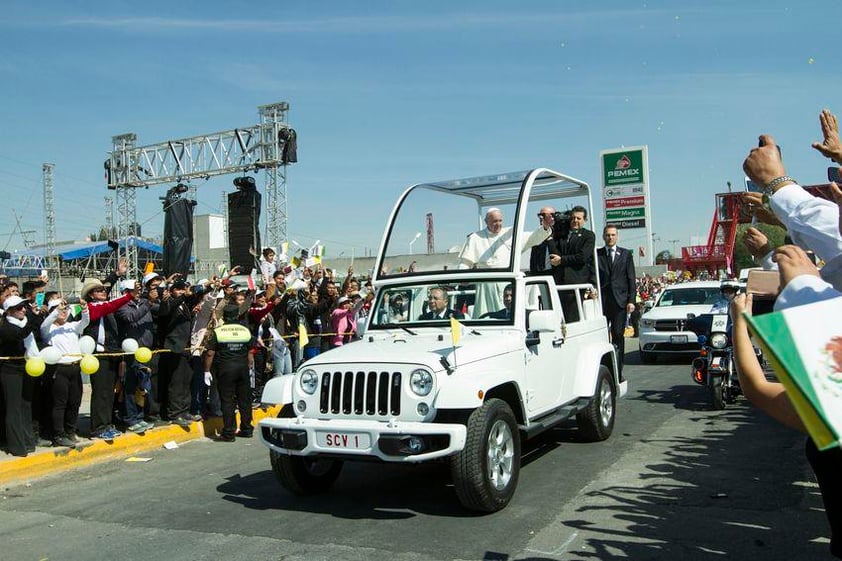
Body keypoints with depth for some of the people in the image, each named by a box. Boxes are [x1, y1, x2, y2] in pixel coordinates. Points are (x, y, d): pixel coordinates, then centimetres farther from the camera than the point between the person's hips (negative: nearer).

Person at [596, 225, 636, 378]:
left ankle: (618, 373, 5)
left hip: (620, 301, 0)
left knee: (618, 336, 1)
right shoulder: (597, 254, 9)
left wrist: (631, 300, -1)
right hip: (601, 300, 0)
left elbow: (631, 279, 7)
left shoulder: (626, 254, 10)